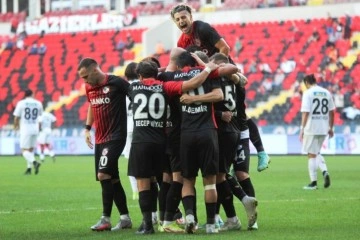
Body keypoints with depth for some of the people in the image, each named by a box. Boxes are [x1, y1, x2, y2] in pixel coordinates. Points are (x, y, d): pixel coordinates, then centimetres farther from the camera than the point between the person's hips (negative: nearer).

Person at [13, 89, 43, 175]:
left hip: (25, 129, -4)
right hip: (35, 129, 4)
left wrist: (15, 126, 17)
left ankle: (34, 162, -26)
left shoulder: (21, 103, -5)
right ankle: (29, 168, 11)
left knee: (24, 151, -2)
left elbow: (16, 117, -3)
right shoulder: (38, 104, 5)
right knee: (31, 149, 15)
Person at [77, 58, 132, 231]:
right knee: (112, 179, 10)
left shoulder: (116, 83, -13)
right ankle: (125, 218, 18)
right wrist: (87, 128, 21)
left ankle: (105, 219, -14)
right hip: (100, 138, 8)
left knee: (103, 174, -17)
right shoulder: (89, 87, 10)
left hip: (115, 137, -8)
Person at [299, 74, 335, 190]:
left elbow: (305, 113, -14)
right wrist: (330, 128, 19)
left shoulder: (308, 93, -7)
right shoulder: (326, 93, 9)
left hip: (311, 128, -5)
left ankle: (313, 182, 4)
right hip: (323, 128, 5)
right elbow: (332, 112, 11)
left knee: (312, 154, 3)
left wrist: (302, 129, -12)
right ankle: (325, 171, -3)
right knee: (316, 153, 20)